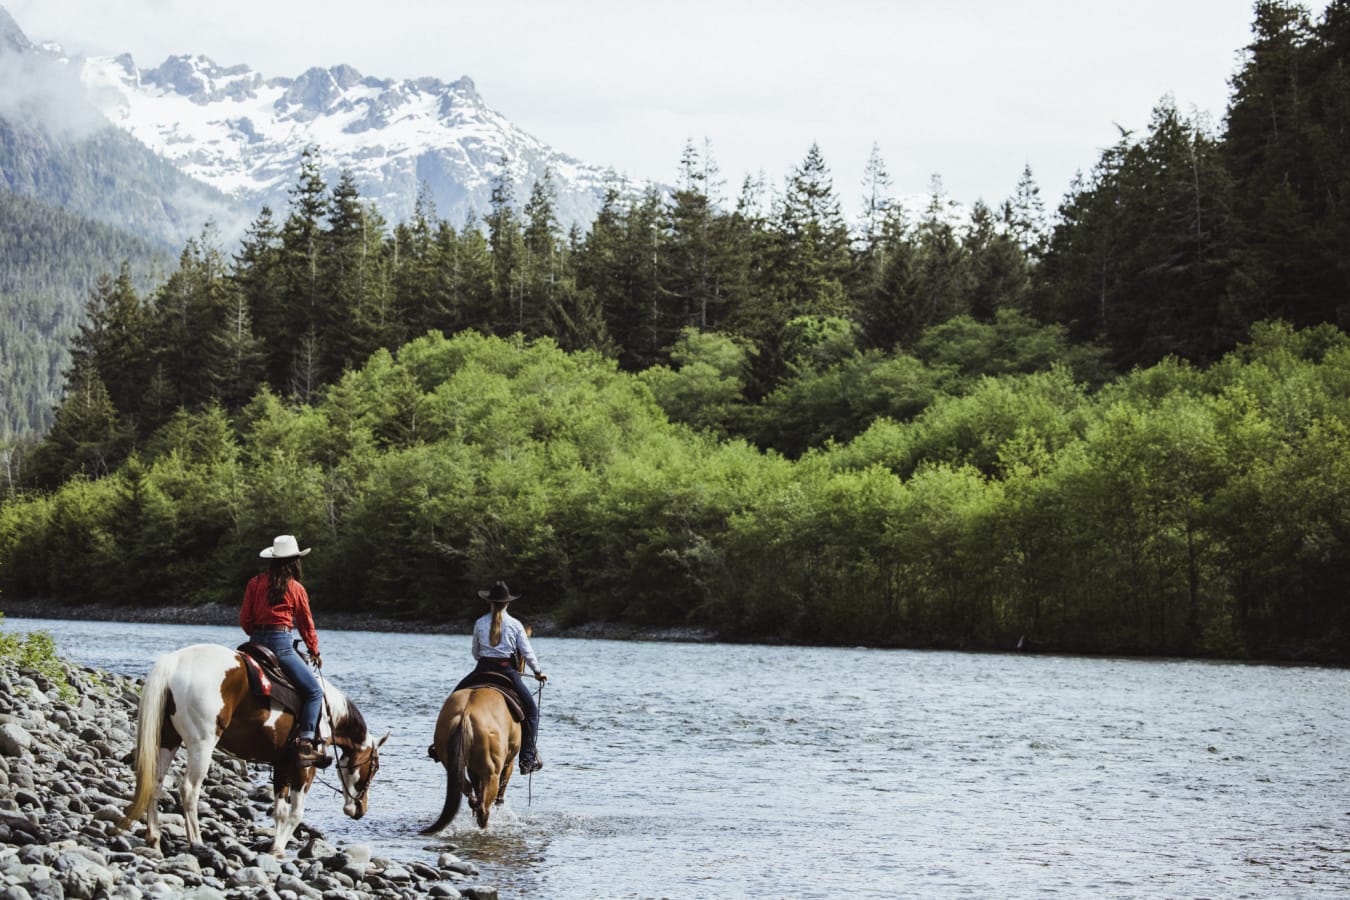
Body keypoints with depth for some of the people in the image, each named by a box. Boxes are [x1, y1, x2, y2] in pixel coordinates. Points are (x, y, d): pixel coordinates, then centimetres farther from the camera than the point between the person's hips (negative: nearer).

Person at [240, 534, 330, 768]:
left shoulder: (255, 583, 8)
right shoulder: (295, 589, -1)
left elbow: (245, 619, 9)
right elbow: (306, 624, 8)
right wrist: (315, 652, 23)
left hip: (256, 642, 6)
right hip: (280, 643, -6)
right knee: (314, 691, -2)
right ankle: (305, 744, -15)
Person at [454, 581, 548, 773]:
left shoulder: (480, 623, 4)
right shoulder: (515, 624, -2)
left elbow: (475, 652, 14)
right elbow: (527, 652, 1)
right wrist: (538, 672, 16)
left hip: (482, 670, 2)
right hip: (507, 671, -2)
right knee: (531, 709, 10)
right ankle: (528, 758, 3)